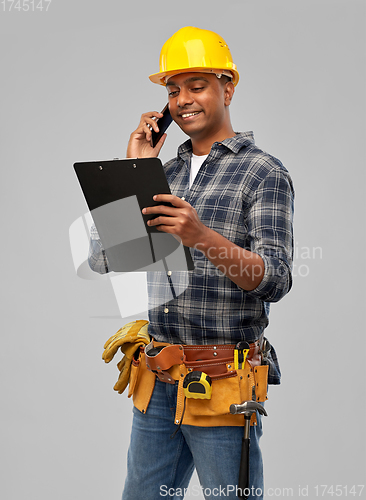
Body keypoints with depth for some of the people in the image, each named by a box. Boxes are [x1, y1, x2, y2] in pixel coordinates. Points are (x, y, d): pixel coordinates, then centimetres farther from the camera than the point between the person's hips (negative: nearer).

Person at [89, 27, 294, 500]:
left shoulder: (263, 172, -5)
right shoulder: (166, 173, 12)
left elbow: (274, 280, -15)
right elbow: (101, 258, 7)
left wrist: (202, 236, -30)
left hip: (221, 385, -5)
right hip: (157, 380, 6)